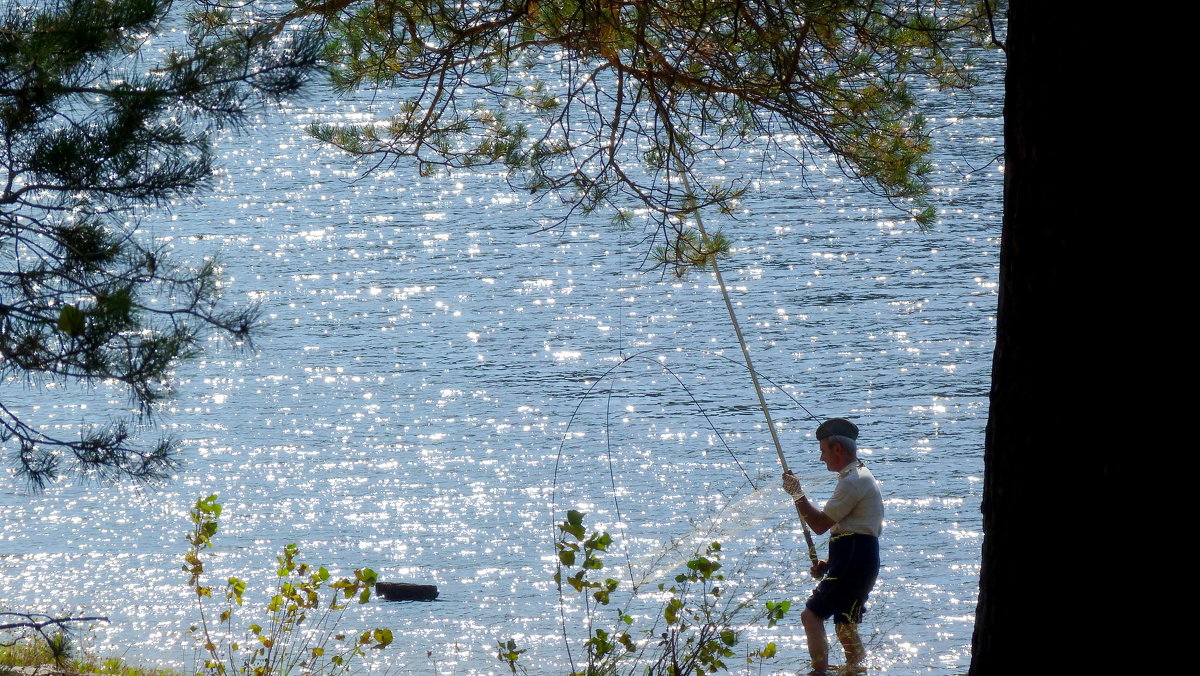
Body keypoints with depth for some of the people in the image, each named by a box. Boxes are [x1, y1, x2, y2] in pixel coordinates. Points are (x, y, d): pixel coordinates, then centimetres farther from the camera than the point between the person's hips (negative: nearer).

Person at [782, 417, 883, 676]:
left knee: (811, 615, -12)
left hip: (853, 561, -11)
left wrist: (797, 494, -7)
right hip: (862, 559, 11)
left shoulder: (853, 481, -14)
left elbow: (819, 524, -16)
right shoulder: (861, 477, 20)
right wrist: (828, 562, 17)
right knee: (844, 625, 15)